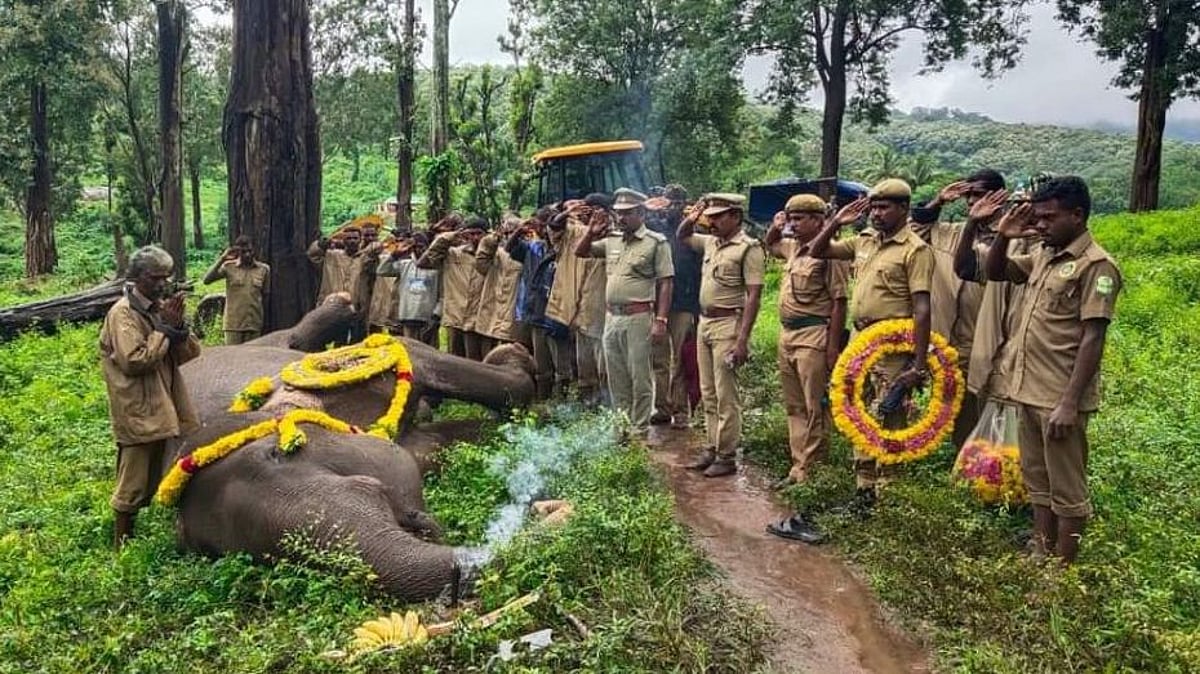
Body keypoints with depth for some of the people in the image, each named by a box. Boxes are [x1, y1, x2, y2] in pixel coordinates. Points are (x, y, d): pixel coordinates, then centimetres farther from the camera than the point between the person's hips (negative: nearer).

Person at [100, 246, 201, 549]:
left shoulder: (161, 307, 10)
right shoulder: (123, 313, -12)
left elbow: (190, 352, 7)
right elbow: (133, 360, -23)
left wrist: (179, 326, -11)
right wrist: (165, 331, -15)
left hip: (162, 410, 8)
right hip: (137, 413, -8)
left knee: (151, 481, 17)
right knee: (133, 484, 1)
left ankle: (131, 533, 30)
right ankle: (121, 544, 15)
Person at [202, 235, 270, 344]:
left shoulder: (263, 269, 3)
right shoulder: (229, 267, -2)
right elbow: (206, 280, -13)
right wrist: (221, 259, -17)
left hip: (254, 323, 2)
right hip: (233, 323, -2)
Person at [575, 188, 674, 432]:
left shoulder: (656, 242, -5)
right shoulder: (612, 240, 13)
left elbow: (665, 283, -9)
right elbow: (580, 252, 21)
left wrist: (660, 320, -15)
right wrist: (591, 232, 2)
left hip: (638, 317, -6)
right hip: (611, 316, 6)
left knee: (640, 377, -1)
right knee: (616, 378, 13)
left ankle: (640, 429, 8)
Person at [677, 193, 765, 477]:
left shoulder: (749, 248, -11)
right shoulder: (711, 242, 11)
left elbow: (754, 296, -16)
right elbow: (682, 238, 30)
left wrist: (742, 339, -21)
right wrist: (691, 218, 7)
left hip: (728, 325, -8)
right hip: (704, 322, 8)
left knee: (726, 396, -2)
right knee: (708, 394, 13)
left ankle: (727, 457, 7)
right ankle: (712, 449, 23)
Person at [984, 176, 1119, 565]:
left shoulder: (1095, 266, -13)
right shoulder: (1043, 255, 10)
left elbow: (1092, 340, -17)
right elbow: (995, 273, 24)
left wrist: (1070, 404, -21)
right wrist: (1003, 237, 5)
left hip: (1059, 399, -8)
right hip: (1028, 391, 8)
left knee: (1067, 491, 4)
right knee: (1038, 483, 18)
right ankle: (1040, 560, 30)